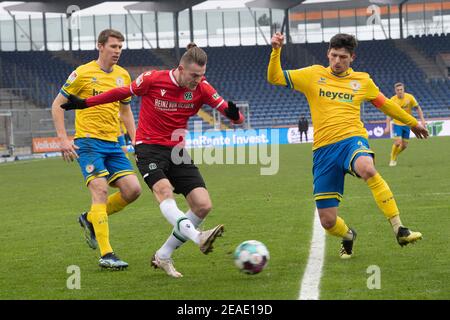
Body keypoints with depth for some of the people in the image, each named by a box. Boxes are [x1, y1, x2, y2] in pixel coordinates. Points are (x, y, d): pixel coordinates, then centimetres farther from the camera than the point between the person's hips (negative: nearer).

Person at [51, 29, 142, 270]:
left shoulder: (123, 76, 11)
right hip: (88, 141, -6)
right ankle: (106, 255, -19)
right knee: (100, 190, -18)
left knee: (132, 190, -5)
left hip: (113, 144, 6)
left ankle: (90, 219, 19)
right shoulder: (83, 73, -6)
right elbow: (57, 104, -1)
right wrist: (63, 139, -10)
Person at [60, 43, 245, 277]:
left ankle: (163, 256, 4)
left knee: (203, 205, -8)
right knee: (164, 190, -33)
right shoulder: (153, 79, -13)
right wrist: (84, 103, 7)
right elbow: (123, 93, 1)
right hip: (149, 147, -4)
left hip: (176, 151, 4)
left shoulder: (201, 88, -5)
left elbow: (228, 110, -10)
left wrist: (233, 114, -35)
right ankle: (198, 237, -51)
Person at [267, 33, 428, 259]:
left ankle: (399, 229, -35)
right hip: (323, 149, 1)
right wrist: (276, 51, -9)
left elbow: (385, 104, 27)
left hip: (352, 140, -1)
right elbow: (275, 78, 7)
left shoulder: (362, 81, 12)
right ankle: (348, 237, 35)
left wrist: (413, 123, 36)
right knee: (328, 221, -4)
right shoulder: (313, 75, 10)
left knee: (367, 168, -41)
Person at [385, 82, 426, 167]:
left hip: (407, 124, 2)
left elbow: (418, 108, -1)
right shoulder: (393, 100, -14)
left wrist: (422, 120, -7)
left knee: (404, 145, 3)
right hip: (397, 124, -2)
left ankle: (395, 155, 31)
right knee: (398, 142, -18)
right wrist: (388, 127, -18)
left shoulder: (409, 97, -12)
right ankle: (392, 159, 3)